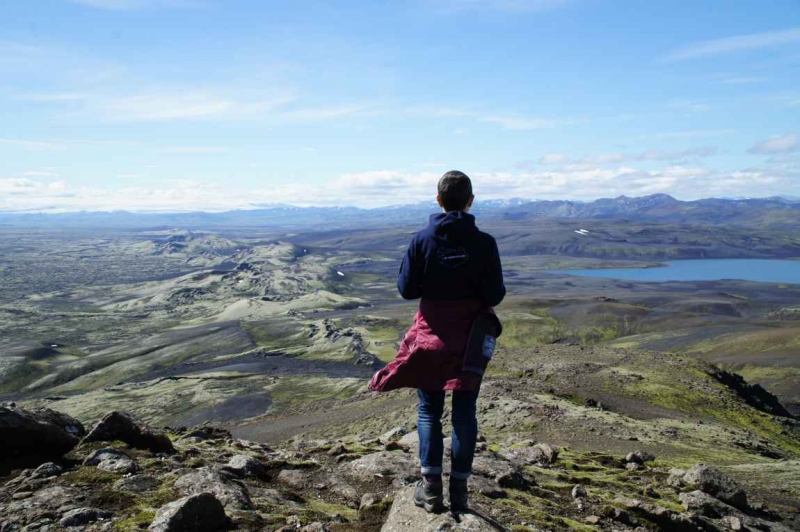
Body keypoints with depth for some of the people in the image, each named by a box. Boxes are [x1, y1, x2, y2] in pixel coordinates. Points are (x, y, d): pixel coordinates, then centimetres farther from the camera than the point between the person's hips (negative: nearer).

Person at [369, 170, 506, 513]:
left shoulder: (422, 240, -9)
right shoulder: (484, 242, -10)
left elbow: (406, 289, -6)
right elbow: (495, 295, -9)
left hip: (431, 335, 0)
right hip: (471, 338, 0)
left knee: (429, 409, 12)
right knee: (464, 412, 10)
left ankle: (431, 486, 9)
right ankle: (459, 488, 13)